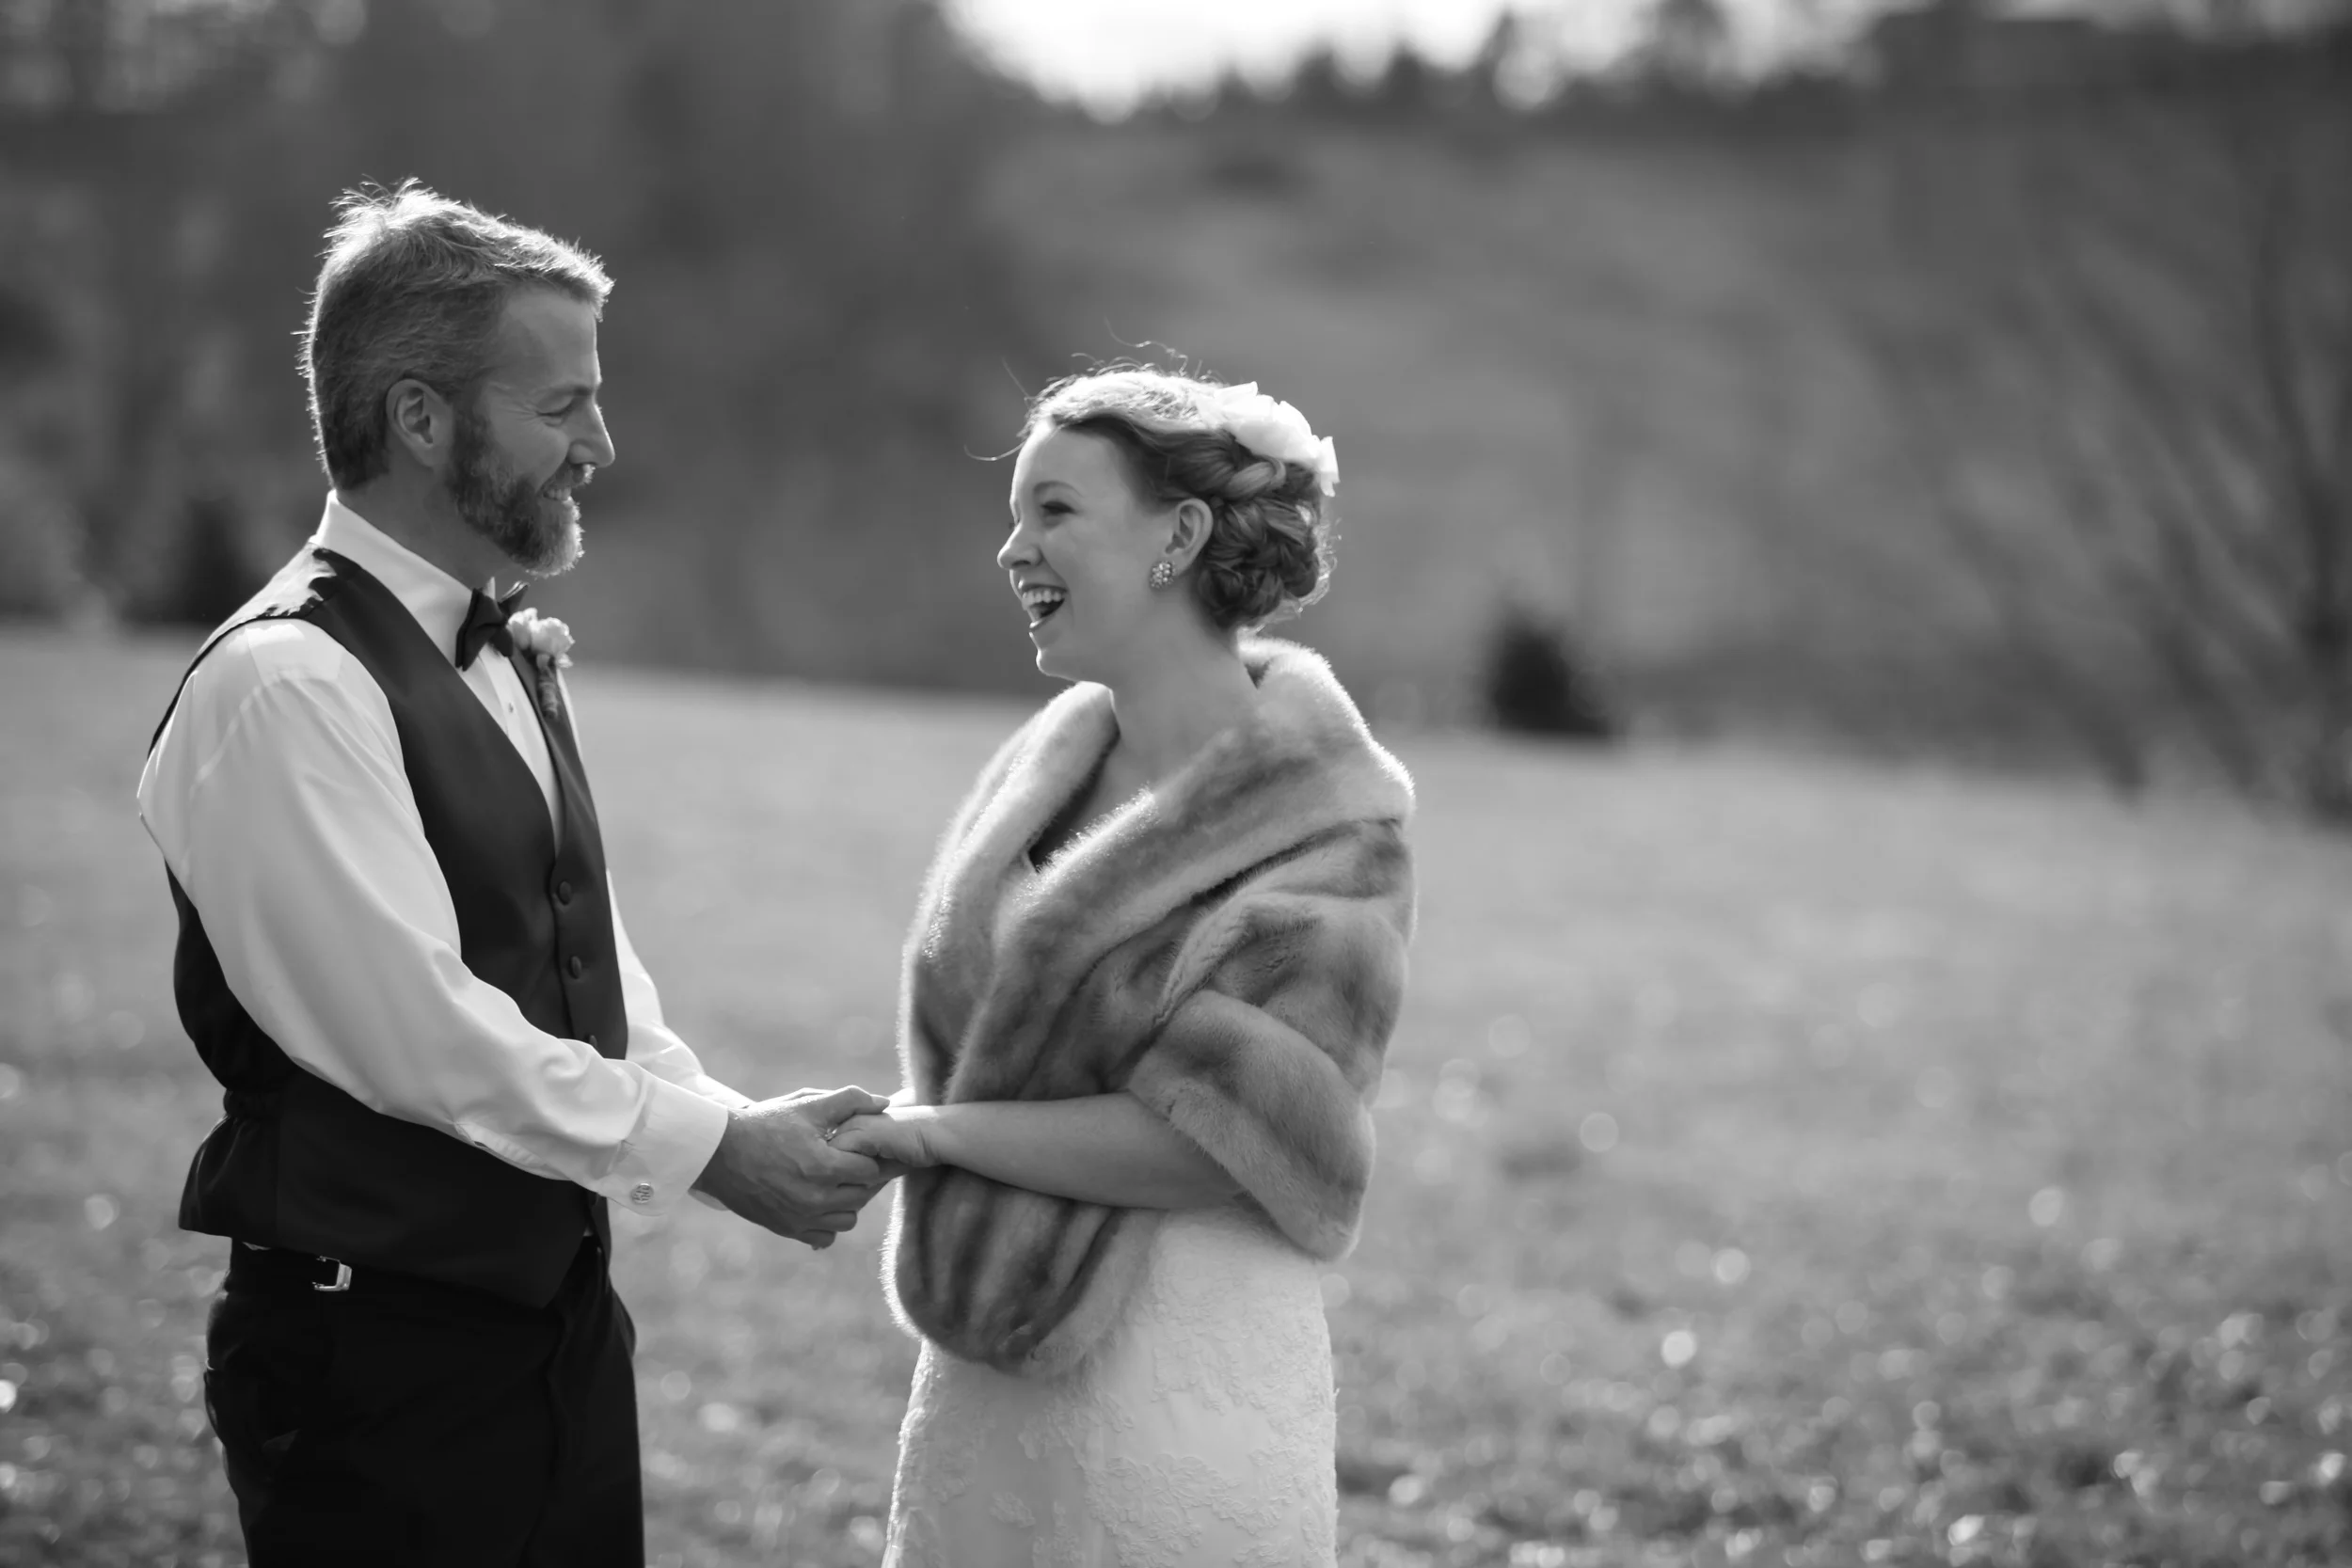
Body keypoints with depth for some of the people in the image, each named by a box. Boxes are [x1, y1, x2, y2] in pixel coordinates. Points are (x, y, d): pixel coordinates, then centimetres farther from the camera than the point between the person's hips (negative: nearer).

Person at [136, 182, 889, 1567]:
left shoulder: (516, 659, 13)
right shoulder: (285, 688, -17)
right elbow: (425, 1036, -22)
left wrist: (730, 1125, -4)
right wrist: (713, 1149, -16)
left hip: (560, 1315, 8)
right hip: (378, 1351, -8)